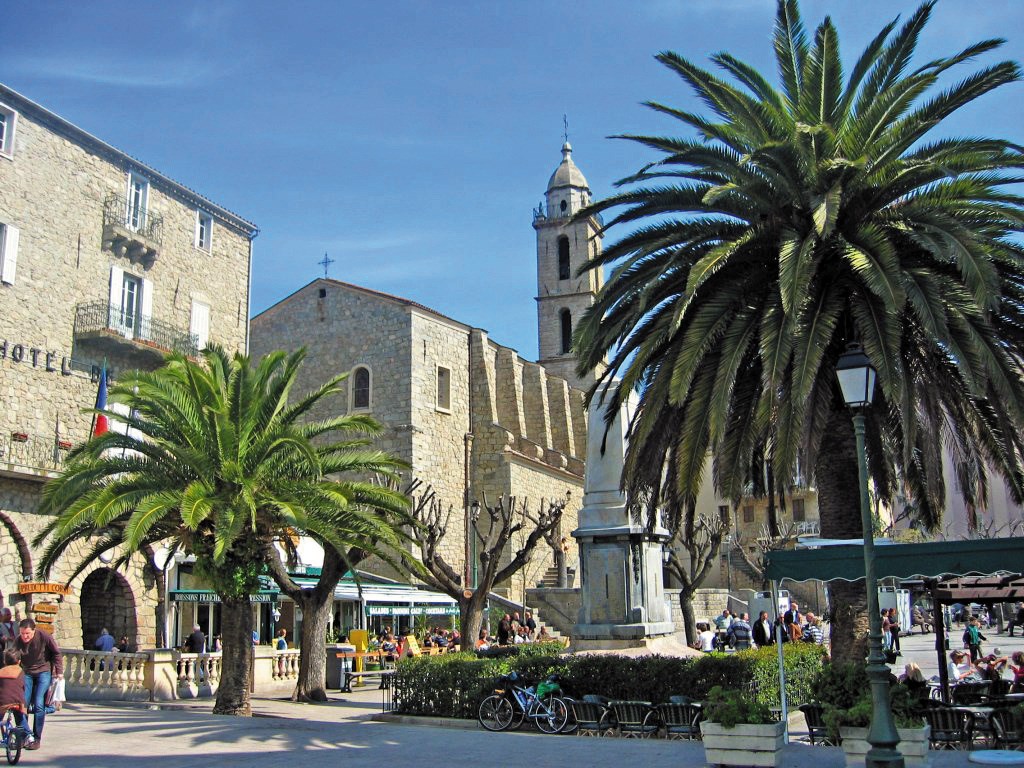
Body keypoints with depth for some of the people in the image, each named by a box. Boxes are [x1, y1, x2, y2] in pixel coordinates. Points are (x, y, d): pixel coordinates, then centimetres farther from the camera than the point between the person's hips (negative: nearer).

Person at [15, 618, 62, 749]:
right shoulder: (18, 641, -9)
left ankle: (37, 738, -1)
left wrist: (59, 671, -7)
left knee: (38, 705, -10)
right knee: (23, 704, -2)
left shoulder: (44, 636, -18)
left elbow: (57, 653, -6)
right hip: (27, 673, 4)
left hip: (44, 672, -3)